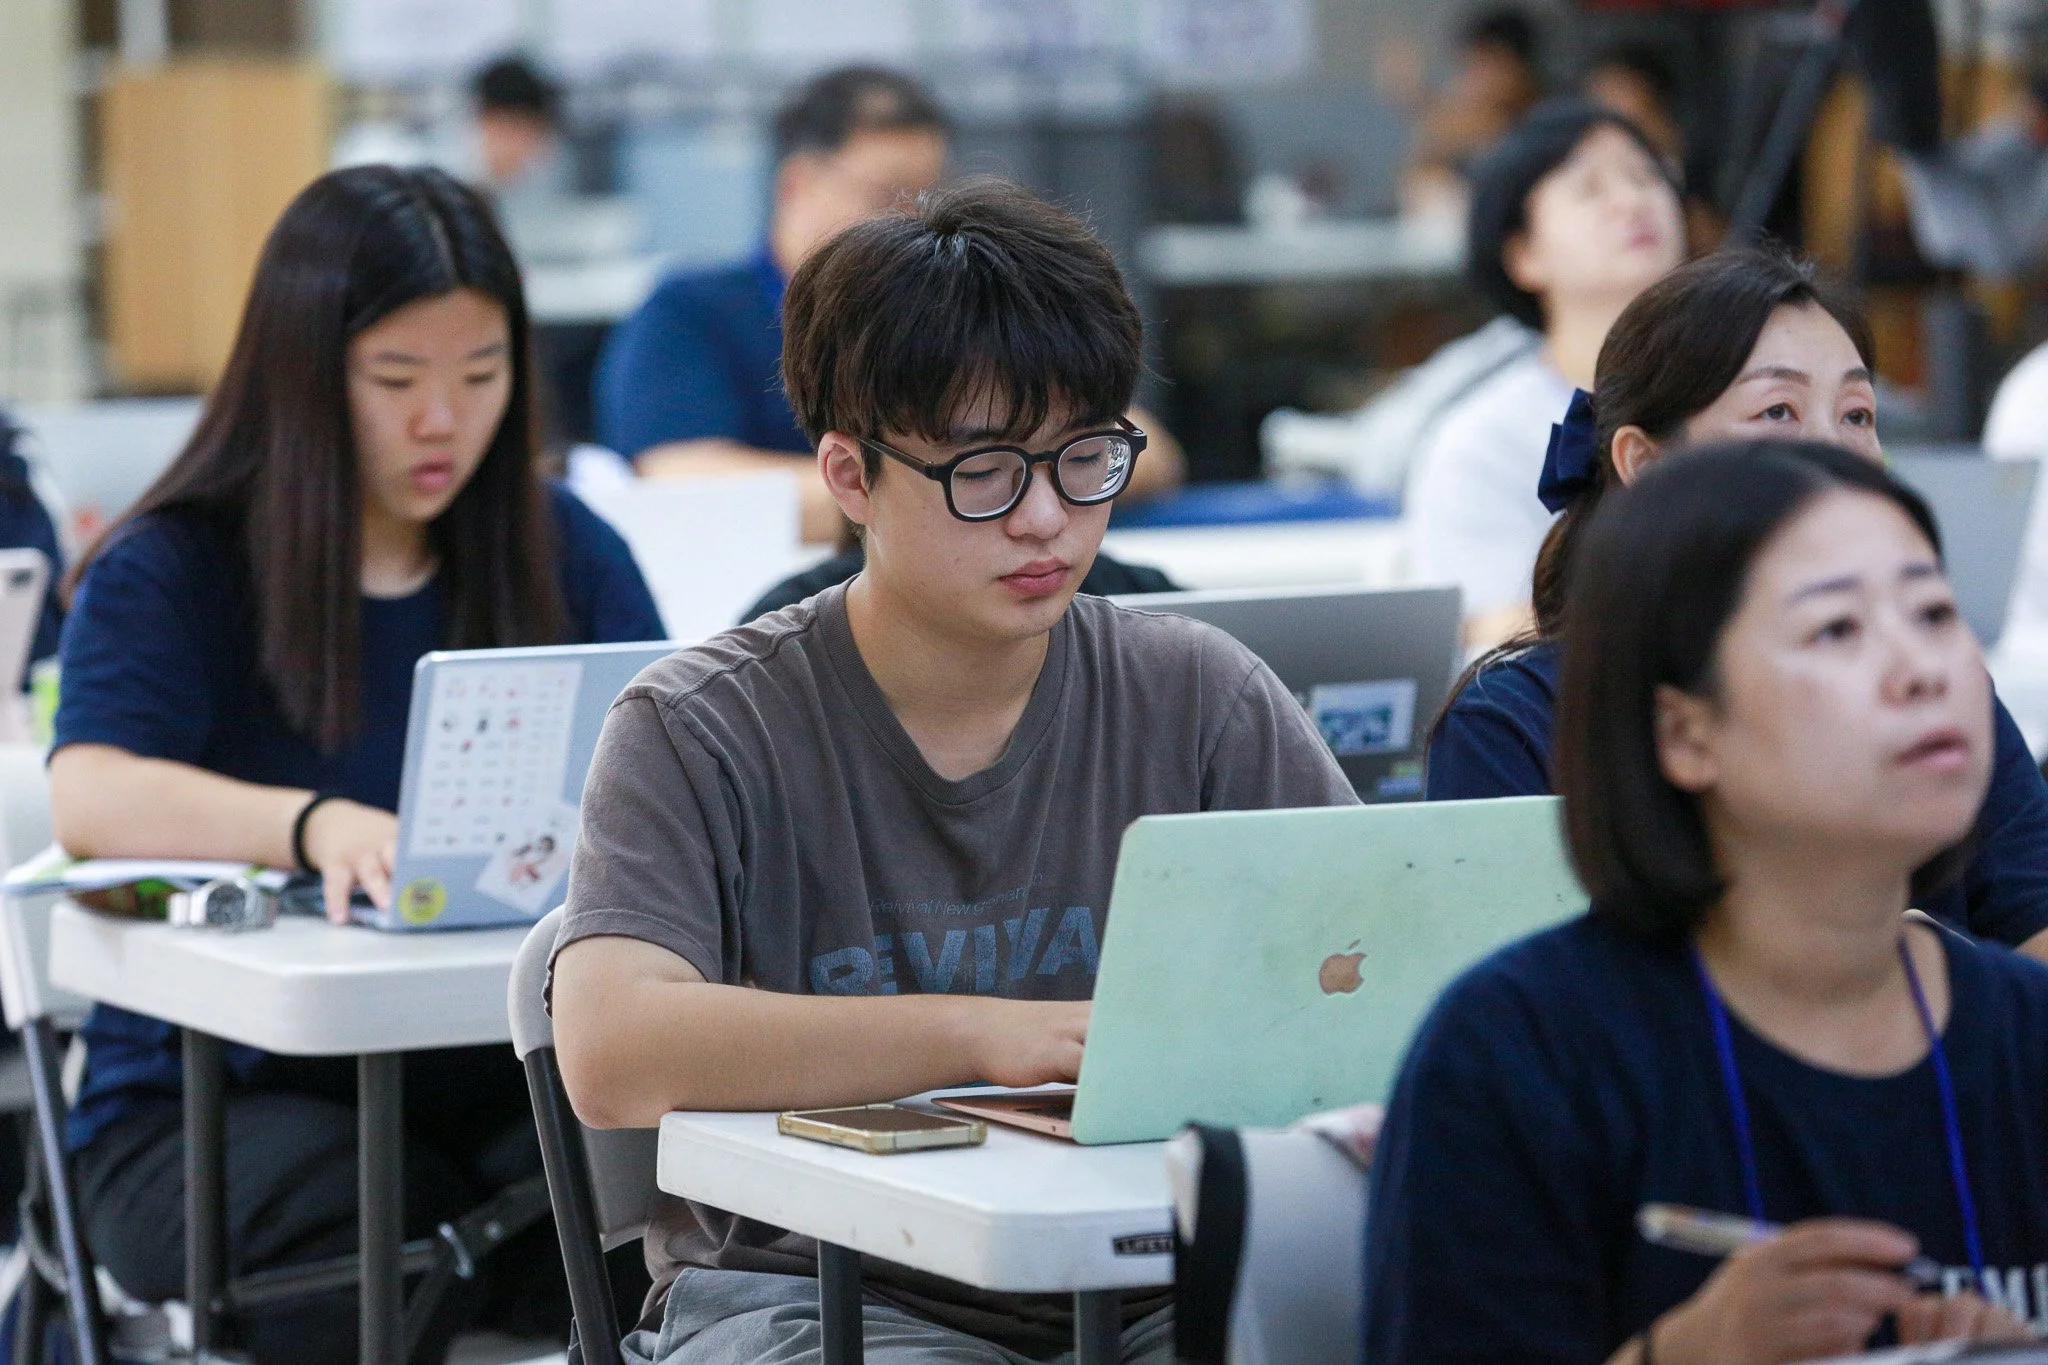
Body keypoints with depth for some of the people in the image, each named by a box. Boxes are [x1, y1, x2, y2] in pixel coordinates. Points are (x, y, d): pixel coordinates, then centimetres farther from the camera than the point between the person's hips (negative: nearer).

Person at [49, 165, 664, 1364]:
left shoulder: (567, 554, 13)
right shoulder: (169, 572, 1)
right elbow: (91, 799, -17)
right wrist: (315, 826, -36)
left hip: (501, 1076, 3)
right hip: (215, 1097, -3)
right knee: (372, 1232, -36)